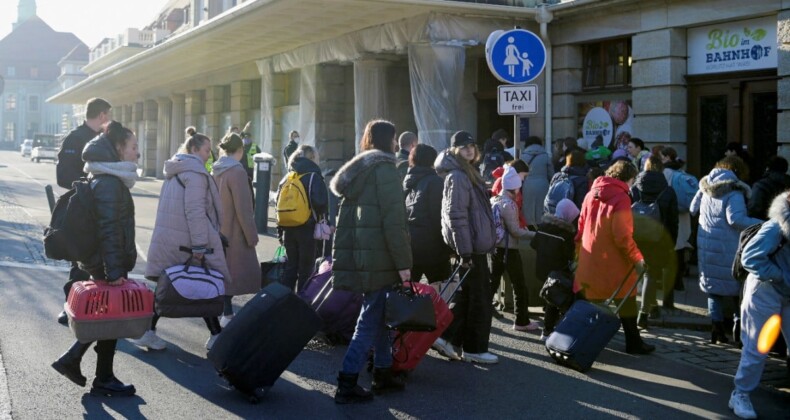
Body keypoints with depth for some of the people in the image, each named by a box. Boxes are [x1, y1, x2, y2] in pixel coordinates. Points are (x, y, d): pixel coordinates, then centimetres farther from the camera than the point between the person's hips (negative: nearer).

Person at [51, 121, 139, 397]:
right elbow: (109, 230, -23)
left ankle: (71, 360, 22)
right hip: (109, 263, -9)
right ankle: (103, 380, 12)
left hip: (100, 261, 9)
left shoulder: (111, 179, 12)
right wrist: (114, 272, -24)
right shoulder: (109, 183, -19)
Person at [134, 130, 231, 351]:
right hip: (186, 242, -8)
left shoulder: (176, 170, 16)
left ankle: (147, 331, 9)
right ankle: (216, 336, 9)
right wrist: (200, 245, -20)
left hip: (167, 240, 8)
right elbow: (195, 211, -21)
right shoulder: (195, 171, -13)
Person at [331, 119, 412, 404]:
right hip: (379, 258, -9)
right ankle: (347, 384, -6)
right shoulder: (384, 168, -9)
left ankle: (383, 372, 23)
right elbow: (393, 220, -16)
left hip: (358, 255, 9)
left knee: (378, 314, 17)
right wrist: (404, 262, -15)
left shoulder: (357, 169, 17)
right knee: (372, 318, -5)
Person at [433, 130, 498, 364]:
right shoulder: (458, 177, -15)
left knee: (468, 294, 15)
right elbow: (456, 216, -20)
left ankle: (446, 337, 18)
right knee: (480, 295, -1)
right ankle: (475, 349, 8)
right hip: (472, 245, -10)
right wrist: (465, 251, -22)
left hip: (475, 244, 10)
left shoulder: (468, 174, 16)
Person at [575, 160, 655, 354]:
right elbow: (622, 235, -19)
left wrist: (580, 249, 20)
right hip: (614, 261, -6)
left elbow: (582, 226, 12)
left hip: (590, 259, 6)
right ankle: (633, 343, 13)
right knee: (626, 301, 7)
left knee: (592, 300, 13)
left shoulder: (591, 194, 7)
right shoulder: (621, 198, -14)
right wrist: (637, 258, -14)